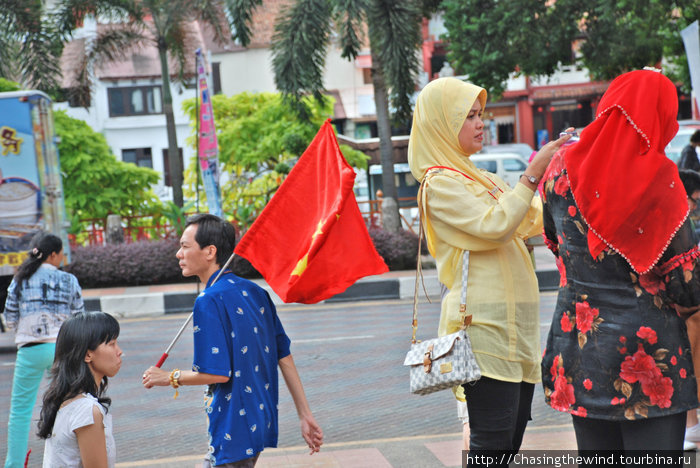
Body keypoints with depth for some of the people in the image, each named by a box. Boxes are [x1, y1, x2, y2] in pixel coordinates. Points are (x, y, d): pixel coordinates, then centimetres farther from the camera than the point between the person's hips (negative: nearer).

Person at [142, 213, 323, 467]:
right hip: (260, 422, 9)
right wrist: (305, 414, 11)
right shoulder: (255, 292, 7)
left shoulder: (209, 301, -18)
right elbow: (284, 357, 8)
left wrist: (170, 377, -6)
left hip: (234, 432, -9)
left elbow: (217, 373, -23)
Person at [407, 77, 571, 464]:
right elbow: (494, 226, -19)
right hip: (483, 324, -9)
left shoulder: (478, 178, 20)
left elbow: (530, 223, 20)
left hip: (511, 323, 9)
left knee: (511, 436, 10)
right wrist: (533, 173, -18)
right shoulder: (439, 183, -7)